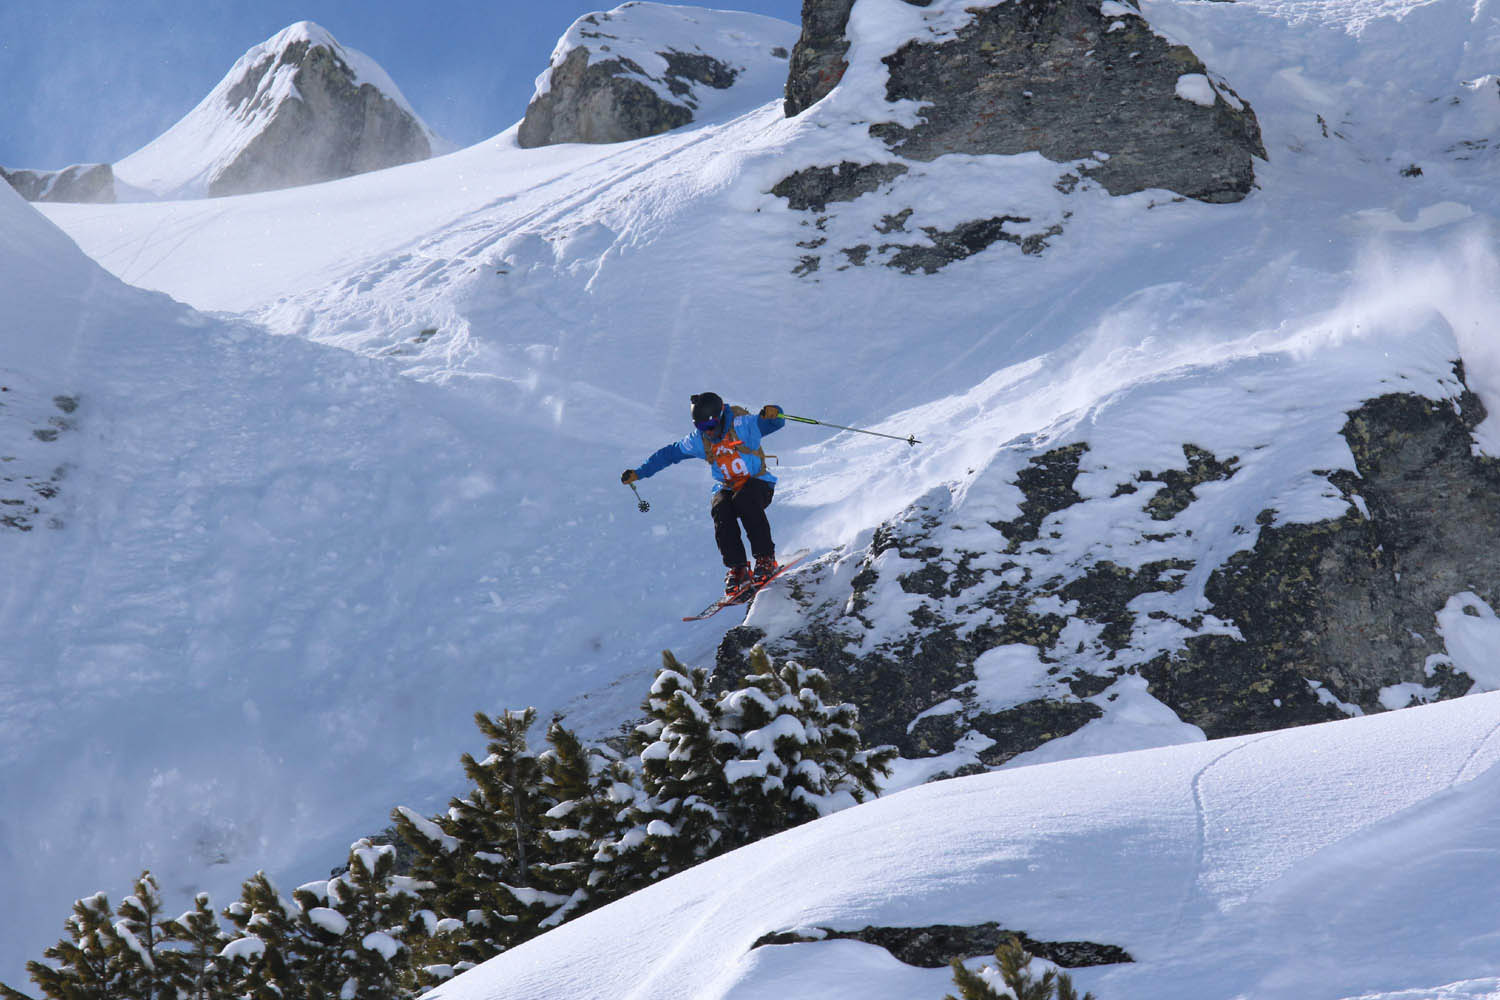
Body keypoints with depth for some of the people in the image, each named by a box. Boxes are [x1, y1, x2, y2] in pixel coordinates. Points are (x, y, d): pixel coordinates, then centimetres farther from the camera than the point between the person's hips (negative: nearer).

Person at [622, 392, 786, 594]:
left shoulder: (743, 425, -14)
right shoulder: (697, 441, -3)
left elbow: (777, 422, -16)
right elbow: (669, 454, 8)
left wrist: (772, 412, -42)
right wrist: (639, 473, 6)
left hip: (757, 483, -4)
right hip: (726, 488, 4)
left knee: (744, 501, -36)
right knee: (721, 510, -29)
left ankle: (766, 559, -28)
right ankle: (737, 568, -25)